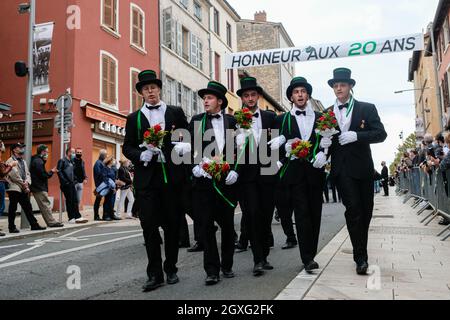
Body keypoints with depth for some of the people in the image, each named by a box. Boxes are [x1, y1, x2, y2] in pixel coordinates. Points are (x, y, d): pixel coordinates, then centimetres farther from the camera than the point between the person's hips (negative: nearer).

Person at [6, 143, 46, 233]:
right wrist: (23, 183, -10)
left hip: (24, 189, 7)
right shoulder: (10, 161, -5)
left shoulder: (23, 161, 19)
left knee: (28, 208, 8)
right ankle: (12, 227, 8)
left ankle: (34, 225, 11)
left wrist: (27, 182, -4)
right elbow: (14, 175, -13)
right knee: (13, 209, 1)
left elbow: (27, 173, 15)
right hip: (14, 188, -7)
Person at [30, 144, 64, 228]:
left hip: (38, 187, 10)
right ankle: (52, 222, -4)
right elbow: (43, 175, -20)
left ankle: (50, 222, 12)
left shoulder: (37, 160, 17)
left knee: (44, 206, 9)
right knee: (46, 205, -7)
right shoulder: (38, 161, -15)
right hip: (40, 188, -10)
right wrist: (52, 172, -3)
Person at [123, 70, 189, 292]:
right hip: (146, 178, 0)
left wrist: (185, 146, -12)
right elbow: (127, 147, 9)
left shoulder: (176, 113, 11)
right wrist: (141, 155, -11)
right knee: (149, 226, -2)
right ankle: (154, 274, 7)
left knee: (172, 224, 7)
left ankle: (171, 269, 22)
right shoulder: (134, 118, 12)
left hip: (172, 176, 0)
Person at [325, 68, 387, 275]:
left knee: (365, 211, 7)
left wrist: (356, 136, -18)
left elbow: (381, 134, -5)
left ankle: (361, 253, 25)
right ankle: (361, 257, -6)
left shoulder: (367, 109, 4)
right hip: (342, 168, 0)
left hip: (363, 167, 1)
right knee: (353, 209, -11)